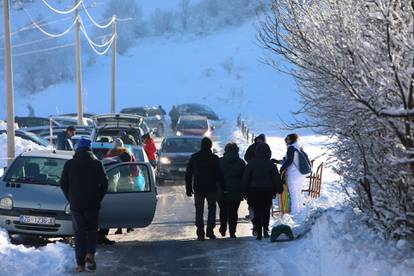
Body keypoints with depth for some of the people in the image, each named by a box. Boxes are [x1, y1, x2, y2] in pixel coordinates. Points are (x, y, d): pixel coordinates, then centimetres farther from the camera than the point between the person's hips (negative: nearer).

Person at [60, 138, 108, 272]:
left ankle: (80, 264, 3)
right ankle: (90, 254, -9)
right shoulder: (96, 164, -2)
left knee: (79, 233, 6)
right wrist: (98, 198, 9)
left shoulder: (69, 164, 0)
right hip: (92, 205, 0)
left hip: (75, 205, 0)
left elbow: (63, 184, 3)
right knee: (92, 230, 14)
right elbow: (104, 183, -2)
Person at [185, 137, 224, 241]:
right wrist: (222, 187, -1)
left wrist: (188, 188, 9)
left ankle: (200, 233, -3)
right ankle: (210, 232, 5)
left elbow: (188, 174, 5)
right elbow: (219, 175, -7)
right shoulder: (214, 158, -5)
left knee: (199, 211, 4)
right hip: (212, 189, -1)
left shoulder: (194, 157, 3)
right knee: (212, 209, 12)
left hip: (198, 189, 1)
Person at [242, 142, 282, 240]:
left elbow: (246, 178, 1)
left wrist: (245, 192, 7)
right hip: (268, 190, 0)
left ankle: (259, 233, -1)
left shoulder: (251, 163, -2)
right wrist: (278, 190, 9)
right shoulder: (271, 164, -3)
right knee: (266, 211, 12)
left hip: (254, 190, 0)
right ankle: (265, 230, 0)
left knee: (257, 212, 4)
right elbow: (277, 178, -1)